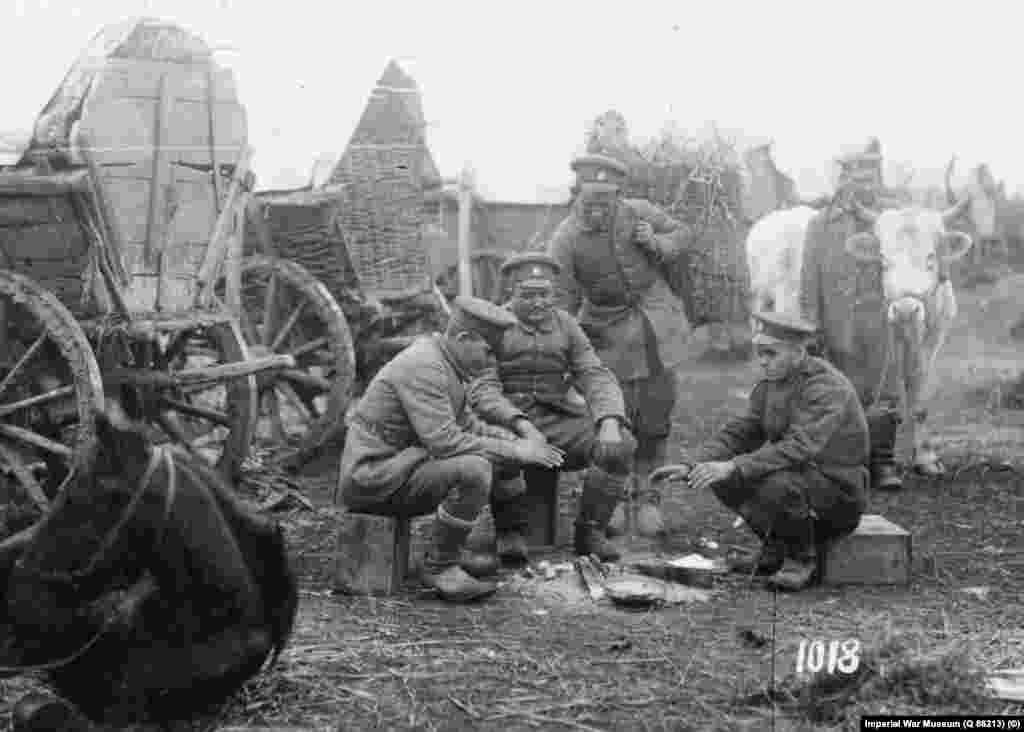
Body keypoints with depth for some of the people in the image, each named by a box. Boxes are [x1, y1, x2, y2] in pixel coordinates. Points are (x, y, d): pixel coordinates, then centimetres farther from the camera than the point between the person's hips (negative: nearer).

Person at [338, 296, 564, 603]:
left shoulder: (441, 360, 11)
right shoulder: (423, 367, -20)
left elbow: (466, 424, 17)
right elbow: (445, 442, -27)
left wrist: (517, 441, 1)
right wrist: (513, 451, -20)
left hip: (395, 467, 10)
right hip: (374, 478, -10)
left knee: (487, 460, 17)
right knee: (473, 471, -27)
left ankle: (449, 553, 14)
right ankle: (439, 567, -12)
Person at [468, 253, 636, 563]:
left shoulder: (565, 325, 8)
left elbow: (597, 378, -1)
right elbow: (481, 389, -15)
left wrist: (610, 424, -22)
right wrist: (522, 425, -33)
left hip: (557, 421, 3)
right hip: (506, 421, -3)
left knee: (622, 444, -22)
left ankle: (588, 531, -6)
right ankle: (510, 531, -14)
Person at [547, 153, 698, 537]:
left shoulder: (639, 213, -8)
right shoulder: (565, 240, -16)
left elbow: (685, 234, 7)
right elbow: (561, 304, -13)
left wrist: (658, 244, -14)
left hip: (656, 320, 3)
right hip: (609, 330, -2)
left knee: (657, 415, 5)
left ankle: (647, 497, 20)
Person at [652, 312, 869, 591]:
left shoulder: (827, 388, -23)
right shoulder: (770, 386, 3)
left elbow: (799, 448, -36)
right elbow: (738, 433, 0)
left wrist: (734, 467, -41)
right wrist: (691, 467, -16)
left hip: (840, 492, -8)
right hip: (796, 477, 8)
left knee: (776, 483, -36)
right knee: (722, 478, -9)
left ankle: (802, 556, -9)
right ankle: (776, 542, 8)